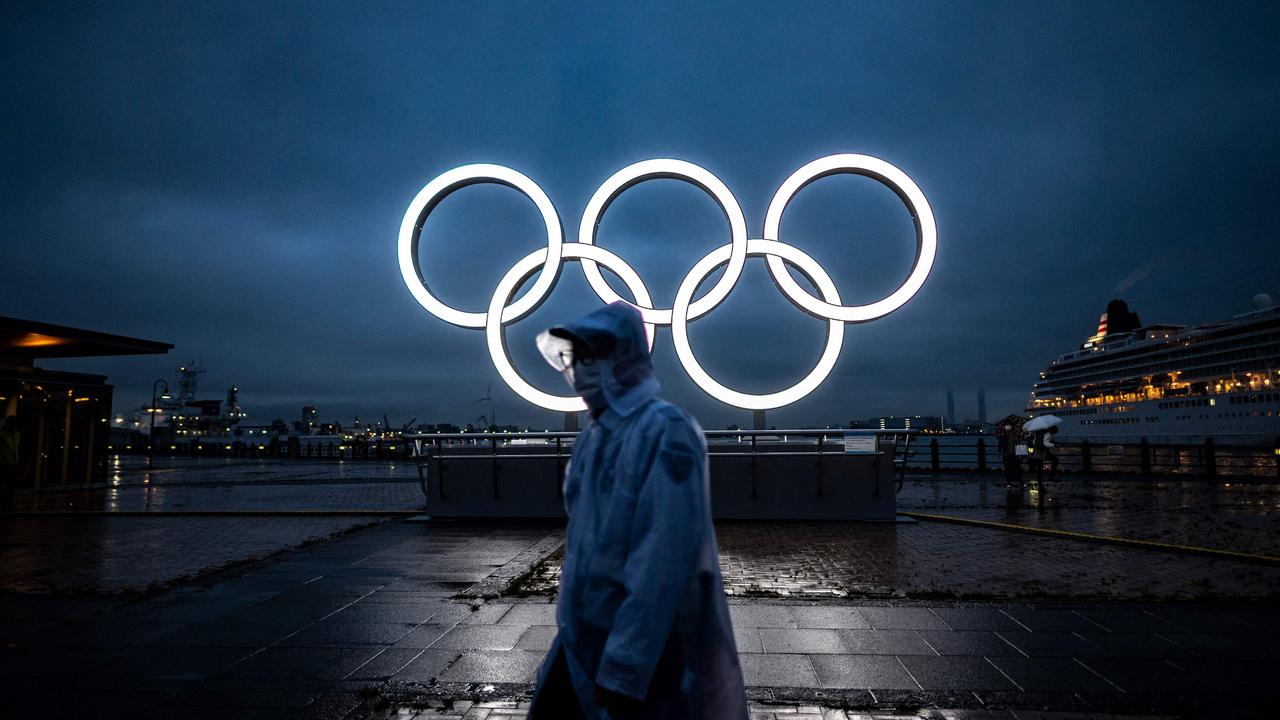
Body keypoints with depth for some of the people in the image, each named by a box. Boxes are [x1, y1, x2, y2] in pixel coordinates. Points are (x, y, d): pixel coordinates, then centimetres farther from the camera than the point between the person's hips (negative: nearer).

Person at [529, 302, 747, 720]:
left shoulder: (665, 432, -19)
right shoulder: (592, 437, 7)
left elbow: (661, 562, -23)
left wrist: (625, 669, -23)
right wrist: (570, 627, 17)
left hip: (645, 652, -8)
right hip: (580, 643, 8)